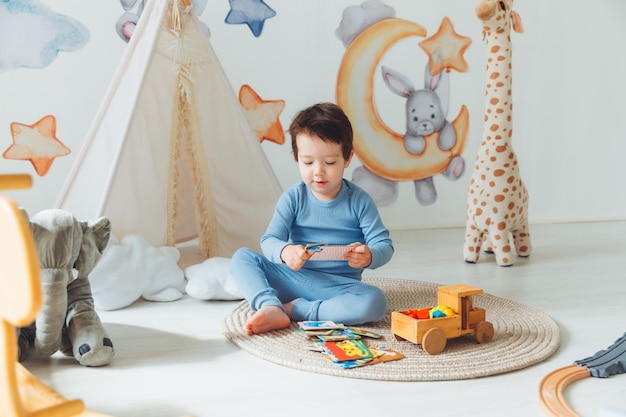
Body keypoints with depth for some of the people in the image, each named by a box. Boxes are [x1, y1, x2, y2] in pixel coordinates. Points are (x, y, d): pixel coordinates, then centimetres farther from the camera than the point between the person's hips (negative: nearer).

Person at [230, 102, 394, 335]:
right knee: (242, 257, -12)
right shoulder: (293, 198, 0)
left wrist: (369, 257, -30)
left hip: (338, 286, -1)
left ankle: (297, 310, -23)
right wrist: (284, 252, -33)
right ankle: (271, 308, -34)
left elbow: (384, 245, -5)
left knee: (375, 302, -32)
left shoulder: (359, 201, -3)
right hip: (292, 278, 2)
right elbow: (269, 239, -8)